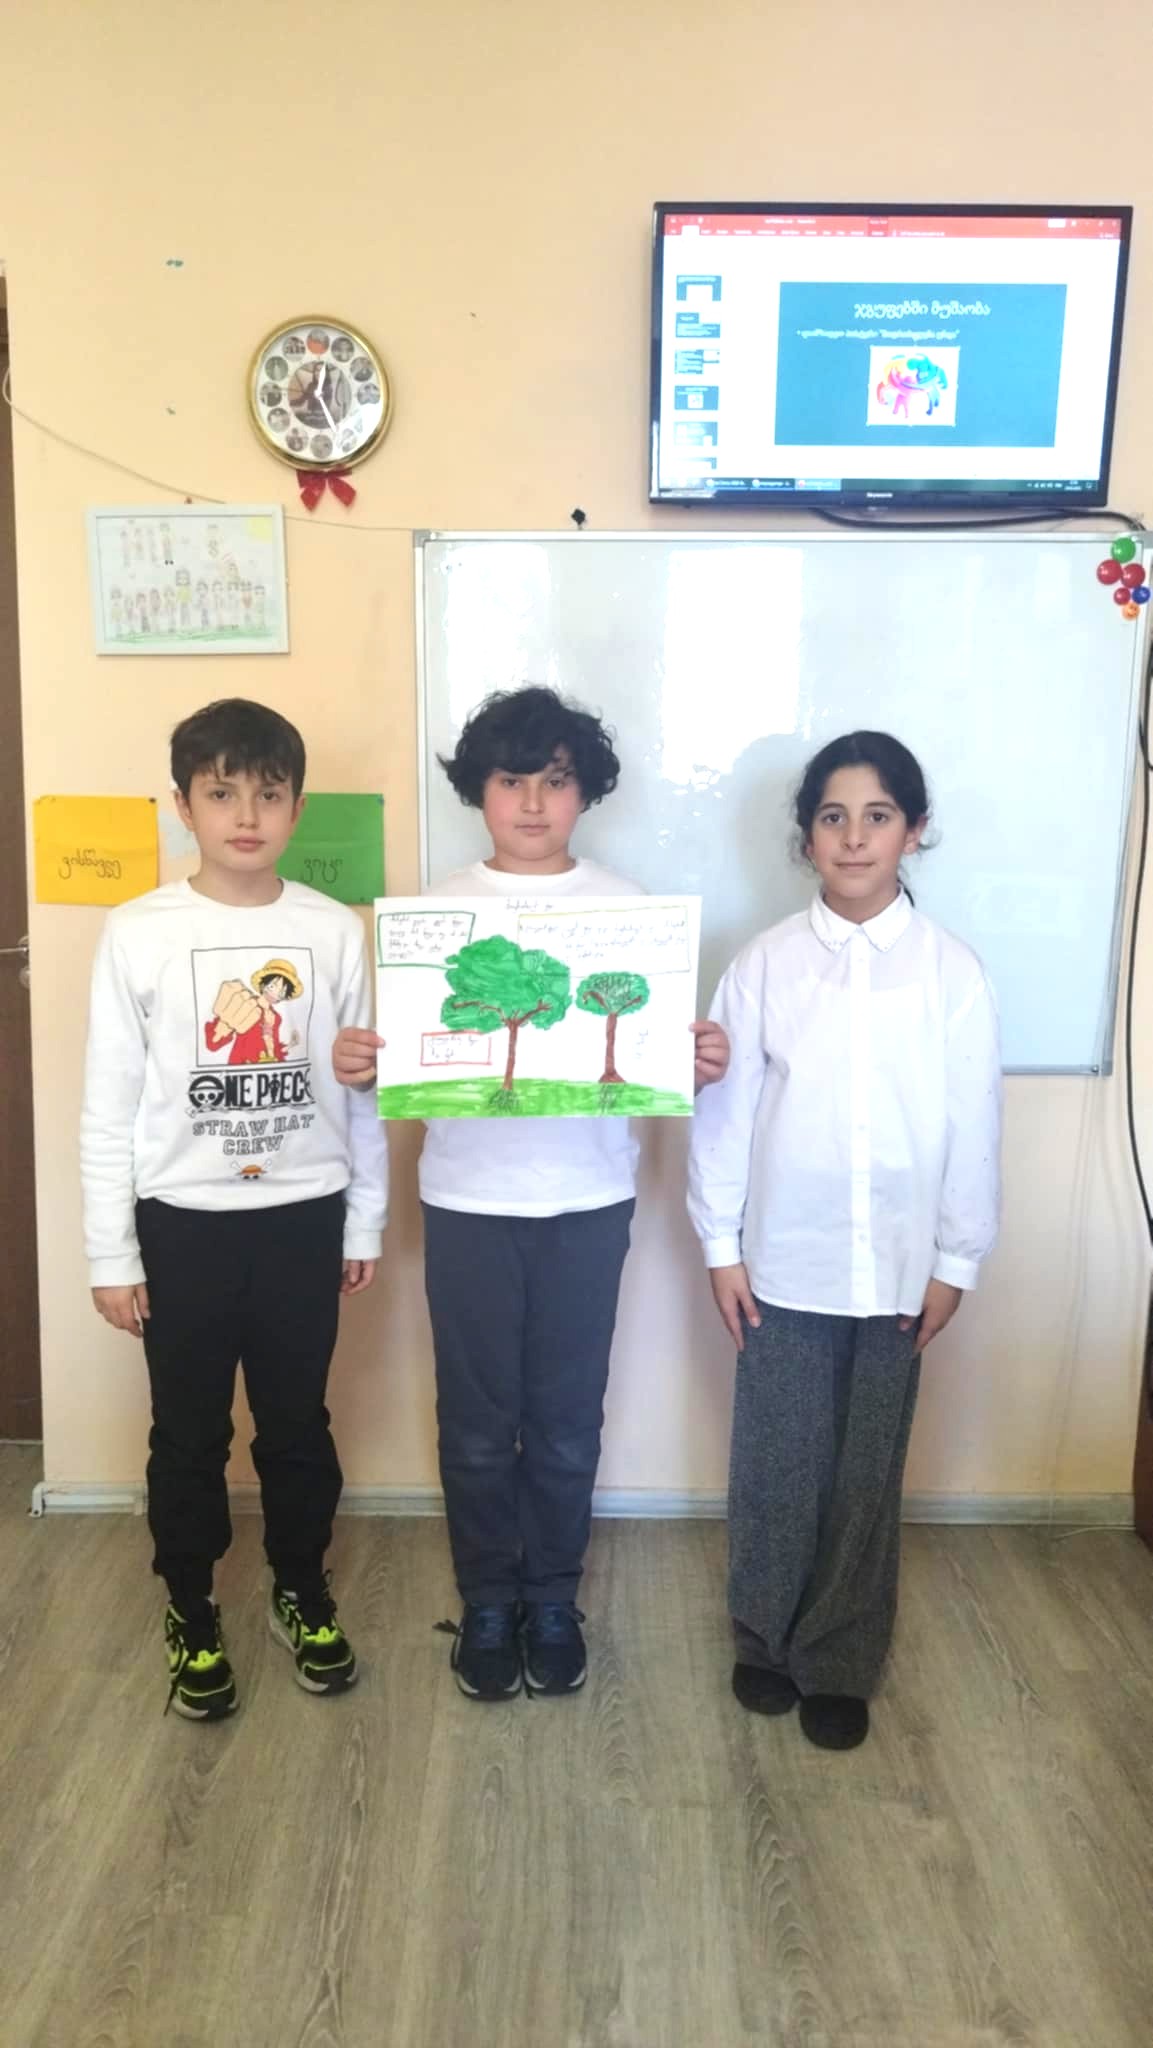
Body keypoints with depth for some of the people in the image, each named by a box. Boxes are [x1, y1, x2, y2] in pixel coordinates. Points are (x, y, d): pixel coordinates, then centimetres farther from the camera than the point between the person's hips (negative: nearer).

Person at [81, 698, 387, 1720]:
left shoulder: (334, 930, -3)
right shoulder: (139, 933, -8)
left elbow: (362, 1089, 3)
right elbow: (109, 1106, -5)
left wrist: (366, 1221, 5)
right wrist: (112, 1254, -4)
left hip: (304, 1217, 1)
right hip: (182, 1222, -1)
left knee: (298, 1423, 16)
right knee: (188, 1434, 13)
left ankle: (303, 1592, 38)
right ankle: (192, 1615, 34)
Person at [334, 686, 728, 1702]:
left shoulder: (627, 906, 0)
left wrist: (702, 1061, -20)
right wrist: (357, 1062, -20)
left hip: (589, 1201, 0)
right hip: (469, 1202, 0)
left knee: (567, 1419, 12)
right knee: (477, 1421, 11)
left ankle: (553, 1598, 33)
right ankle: (487, 1602, 32)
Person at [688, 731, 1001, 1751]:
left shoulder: (953, 970, -5)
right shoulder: (764, 963, -5)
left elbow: (973, 1128, -1)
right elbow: (724, 1112, -2)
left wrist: (955, 1263, 0)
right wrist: (721, 1246, -2)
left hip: (896, 1268, 0)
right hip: (784, 1262, 0)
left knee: (866, 1471, 12)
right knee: (775, 1463, 12)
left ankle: (841, 1662, 32)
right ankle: (766, 1637, 35)